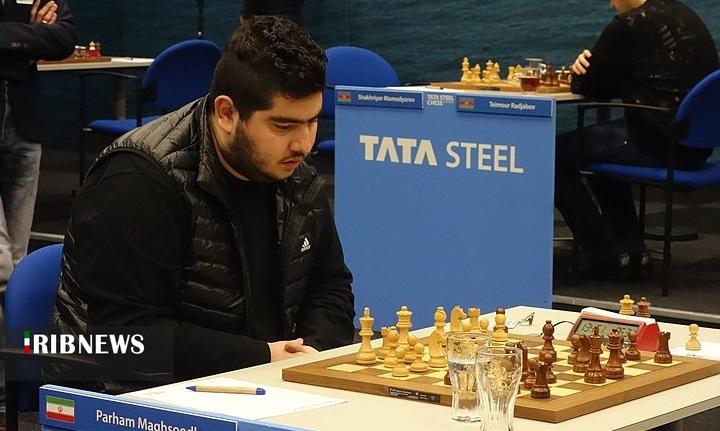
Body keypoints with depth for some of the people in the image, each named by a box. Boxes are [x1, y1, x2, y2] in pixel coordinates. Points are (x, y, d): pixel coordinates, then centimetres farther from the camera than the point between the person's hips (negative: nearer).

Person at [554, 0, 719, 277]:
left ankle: (608, 257, 7)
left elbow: (591, 86, -4)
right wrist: (591, 71, 8)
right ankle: (632, 250, 29)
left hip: (659, 145, -10)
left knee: (557, 155, 2)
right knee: (599, 142, 32)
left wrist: (581, 74, 17)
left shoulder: (632, 23, -14)